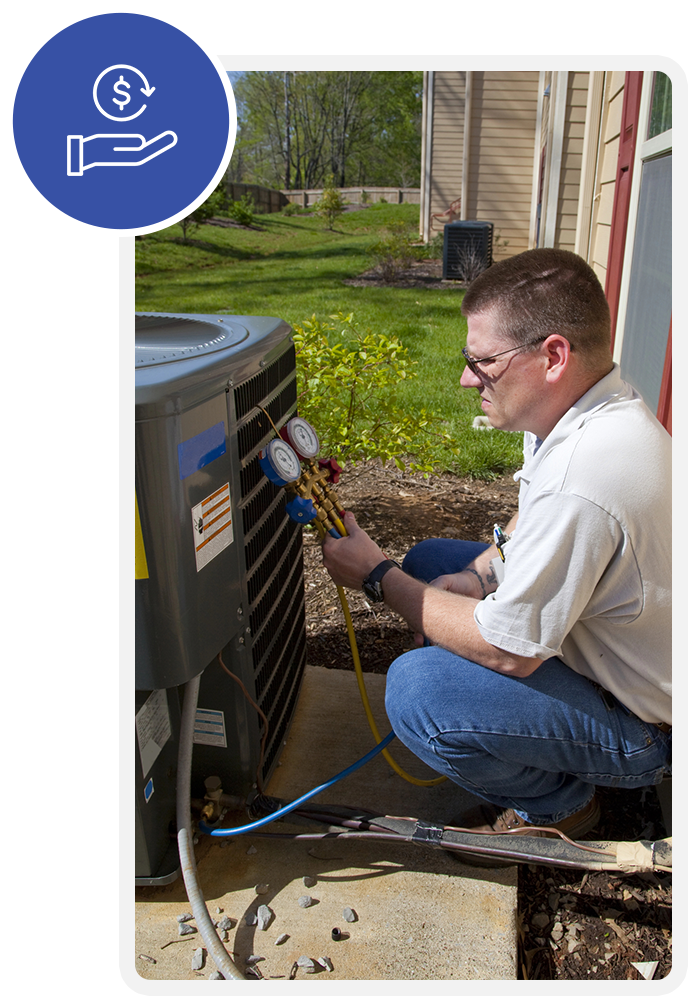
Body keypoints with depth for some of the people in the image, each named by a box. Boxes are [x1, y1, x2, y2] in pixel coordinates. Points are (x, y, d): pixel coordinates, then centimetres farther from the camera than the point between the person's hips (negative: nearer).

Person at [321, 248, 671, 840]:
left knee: (416, 690, -27)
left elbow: (508, 651, -28)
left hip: (642, 727, -9)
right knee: (431, 562, 10)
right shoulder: (594, 409, -5)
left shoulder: (581, 479, -37)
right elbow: (537, 523, 13)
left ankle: (558, 803, 3)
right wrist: (478, 576, -4)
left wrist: (377, 577, -18)